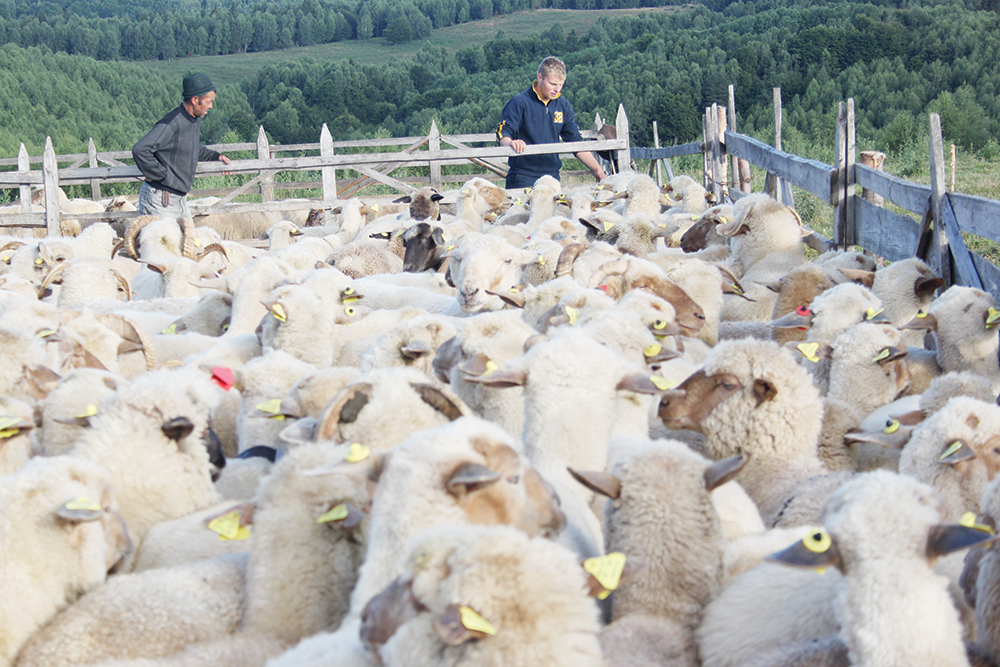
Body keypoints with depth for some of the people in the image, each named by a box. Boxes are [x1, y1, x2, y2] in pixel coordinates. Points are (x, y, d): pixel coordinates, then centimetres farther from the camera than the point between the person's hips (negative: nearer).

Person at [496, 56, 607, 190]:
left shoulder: (563, 106, 11)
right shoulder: (519, 103, -6)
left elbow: (576, 143, 16)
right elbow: (502, 133, -12)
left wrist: (597, 171, 11)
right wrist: (511, 142, -36)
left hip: (552, 177, 5)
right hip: (523, 178, -5)